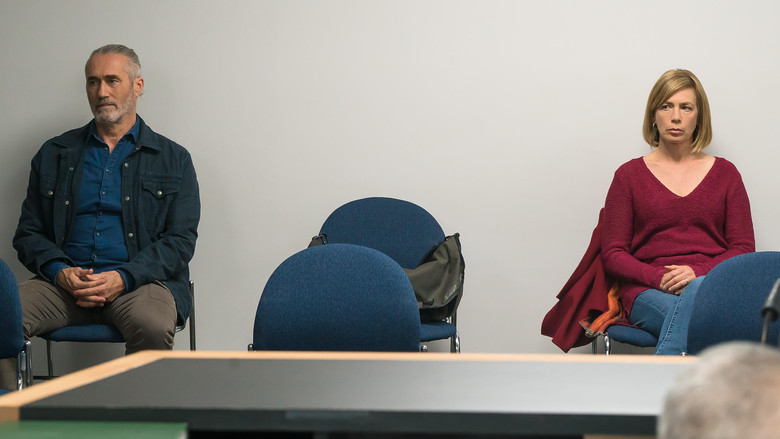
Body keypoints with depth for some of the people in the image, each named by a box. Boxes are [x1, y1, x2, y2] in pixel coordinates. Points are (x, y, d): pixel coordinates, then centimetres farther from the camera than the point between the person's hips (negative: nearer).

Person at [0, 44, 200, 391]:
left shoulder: (173, 160, 13)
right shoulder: (53, 155, 20)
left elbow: (180, 240, 4)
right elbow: (28, 233, 16)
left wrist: (124, 278, -12)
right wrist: (60, 271, -7)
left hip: (141, 280, -2)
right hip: (63, 281, 2)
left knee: (152, 325, -37)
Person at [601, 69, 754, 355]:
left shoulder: (725, 173, 16)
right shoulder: (629, 175, 12)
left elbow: (743, 248, 9)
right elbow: (613, 254, 7)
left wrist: (698, 272, -11)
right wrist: (658, 278, -13)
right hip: (649, 293, -1)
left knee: (699, 291, -39)